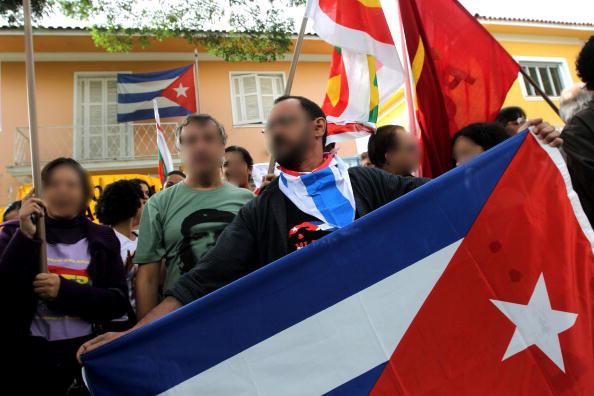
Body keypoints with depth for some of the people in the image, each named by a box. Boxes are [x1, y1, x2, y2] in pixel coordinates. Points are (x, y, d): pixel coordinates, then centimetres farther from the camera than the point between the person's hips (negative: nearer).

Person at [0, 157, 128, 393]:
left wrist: (64, 290, -17)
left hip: (88, 353, 1)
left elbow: (119, 302, -4)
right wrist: (25, 236, -17)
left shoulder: (102, 238, 3)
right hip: (28, 355, 0)